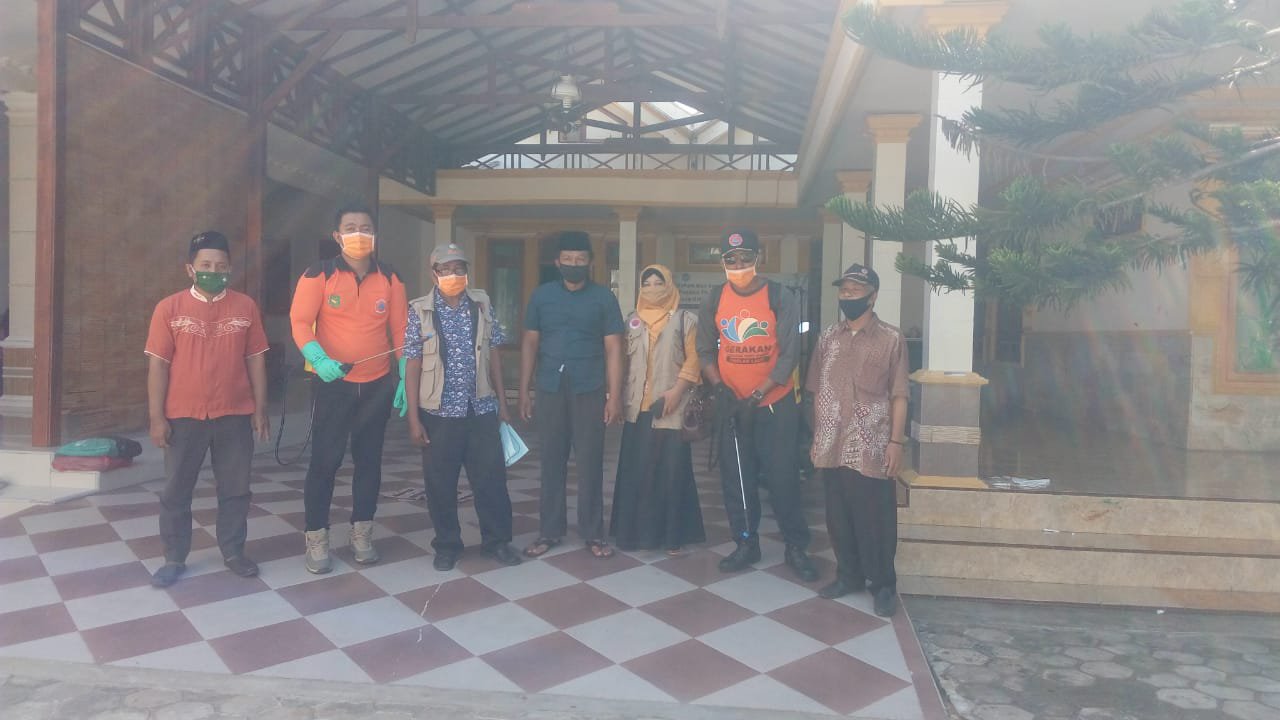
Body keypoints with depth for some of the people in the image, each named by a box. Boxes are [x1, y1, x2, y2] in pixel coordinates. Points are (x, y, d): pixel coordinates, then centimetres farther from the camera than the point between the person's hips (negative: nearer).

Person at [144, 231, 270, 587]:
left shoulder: (246, 306, 2)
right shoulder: (169, 308, -3)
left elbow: (255, 360, 6)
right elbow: (158, 365, -2)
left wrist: (260, 409, 3)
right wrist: (157, 417, -5)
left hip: (235, 415, 1)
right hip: (184, 417, -1)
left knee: (235, 489, 10)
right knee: (176, 491, 8)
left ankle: (233, 552, 24)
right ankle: (174, 559, 22)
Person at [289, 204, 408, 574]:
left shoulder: (389, 277, 2)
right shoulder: (319, 274, -6)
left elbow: (401, 330, 4)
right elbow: (300, 322, -10)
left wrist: (406, 379, -1)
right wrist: (318, 359, -27)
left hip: (378, 385, 3)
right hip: (333, 384, -3)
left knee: (369, 459, 11)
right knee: (325, 460, 0)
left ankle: (361, 533, 24)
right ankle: (316, 538, 14)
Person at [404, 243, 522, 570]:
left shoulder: (482, 305, 3)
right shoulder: (420, 311, -4)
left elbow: (493, 355, 8)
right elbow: (413, 365, -4)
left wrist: (501, 401, 7)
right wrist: (414, 417, -7)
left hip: (481, 408, 2)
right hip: (439, 411, -2)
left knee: (491, 477, 7)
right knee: (440, 482, 8)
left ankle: (497, 540, 23)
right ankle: (447, 545, 24)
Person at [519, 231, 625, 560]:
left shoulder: (604, 297, 1)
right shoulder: (542, 295, 6)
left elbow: (613, 349, 0)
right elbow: (530, 343, 9)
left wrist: (615, 395, -5)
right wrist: (524, 390, 5)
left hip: (589, 390, -2)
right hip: (550, 390, 2)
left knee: (590, 463, 3)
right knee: (552, 462, 8)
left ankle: (593, 533, 14)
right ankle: (550, 530, 19)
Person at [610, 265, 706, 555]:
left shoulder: (685, 319, 4)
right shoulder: (632, 320, 14)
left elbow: (693, 359, -2)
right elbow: (623, 359, 13)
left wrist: (676, 391, -13)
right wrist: (622, 396, 3)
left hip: (670, 408, -3)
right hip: (637, 407, 3)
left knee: (671, 469, -3)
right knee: (635, 470, 3)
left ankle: (671, 534, 6)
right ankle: (635, 530, 13)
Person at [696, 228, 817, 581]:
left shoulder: (781, 298, -9)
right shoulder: (713, 300, 0)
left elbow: (788, 354, -11)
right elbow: (705, 350, 6)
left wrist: (758, 395, -17)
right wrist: (719, 387, -9)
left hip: (776, 403, -3)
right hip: (730, 404, 3)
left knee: (782, 477, 1)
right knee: (735, 477, 9)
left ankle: (796, 547, 16)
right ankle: (746, 544, 23)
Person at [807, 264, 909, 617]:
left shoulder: (891, 339, -2)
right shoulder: (827, 337, 9)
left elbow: (898, 397, -3)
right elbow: (818, 392, 12)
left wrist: (896, 442, -9)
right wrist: (816, 438, 9)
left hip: (871, 450, -4)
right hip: (832, 448, 4)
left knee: (876, 520, 3)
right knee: (838, 517, 12)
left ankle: (884, 585, 18)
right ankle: (849, 575, 28)